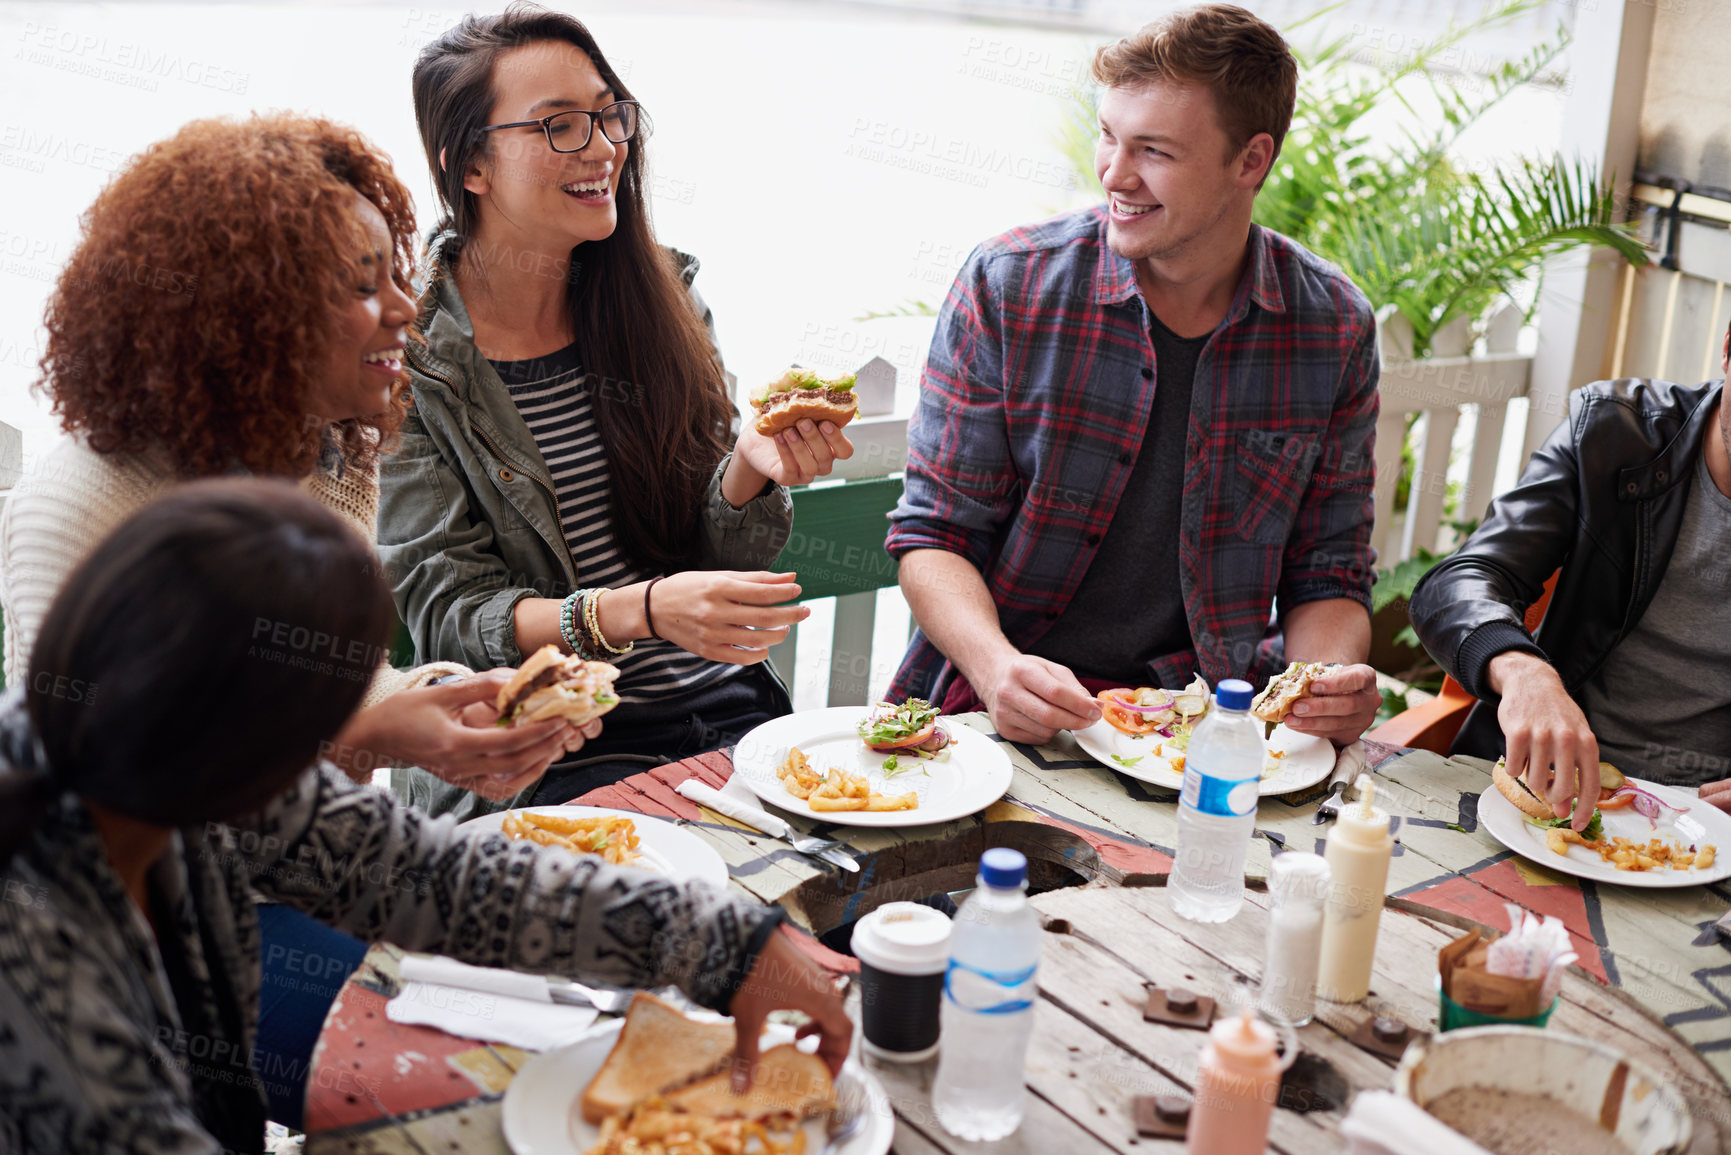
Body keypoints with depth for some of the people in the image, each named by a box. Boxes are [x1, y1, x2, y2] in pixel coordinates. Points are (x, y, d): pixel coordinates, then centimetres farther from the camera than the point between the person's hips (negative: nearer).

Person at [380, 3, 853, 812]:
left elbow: (712, 563, 9)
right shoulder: (406, 356, -7)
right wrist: (640, 612, -27)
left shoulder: (660, 296, 7)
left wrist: (749, 465, -14)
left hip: (731, 711, 4)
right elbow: (446, 615, -10)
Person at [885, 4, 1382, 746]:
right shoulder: (1006, 285, -6)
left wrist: (1332, 682, -14)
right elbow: (934, 535, -3)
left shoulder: (1335, 329, 0)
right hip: (1005, 711, -1)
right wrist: (995, 665, -23)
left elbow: (1325, 578, 8)